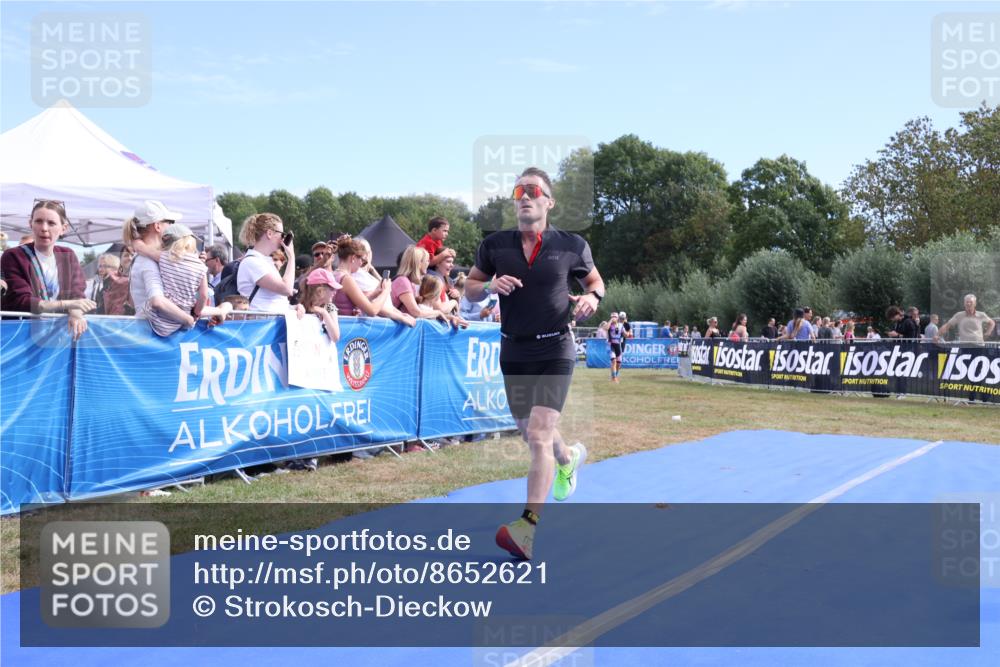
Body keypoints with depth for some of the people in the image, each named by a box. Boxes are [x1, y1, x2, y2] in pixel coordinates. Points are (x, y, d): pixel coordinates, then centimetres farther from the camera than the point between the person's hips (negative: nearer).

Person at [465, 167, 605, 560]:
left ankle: (528, 529, -15)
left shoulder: (571, 246, -4)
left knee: (539, 434, -16)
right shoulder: (494, 245, 0)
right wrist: (489, 285, -13)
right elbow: (469, 288, 9)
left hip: (555, 351, -4)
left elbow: (595, 280, 12)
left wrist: (592, 297, -11)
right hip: (513, 353, 4)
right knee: (530, 434, 18)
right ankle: (569, 457, 52)